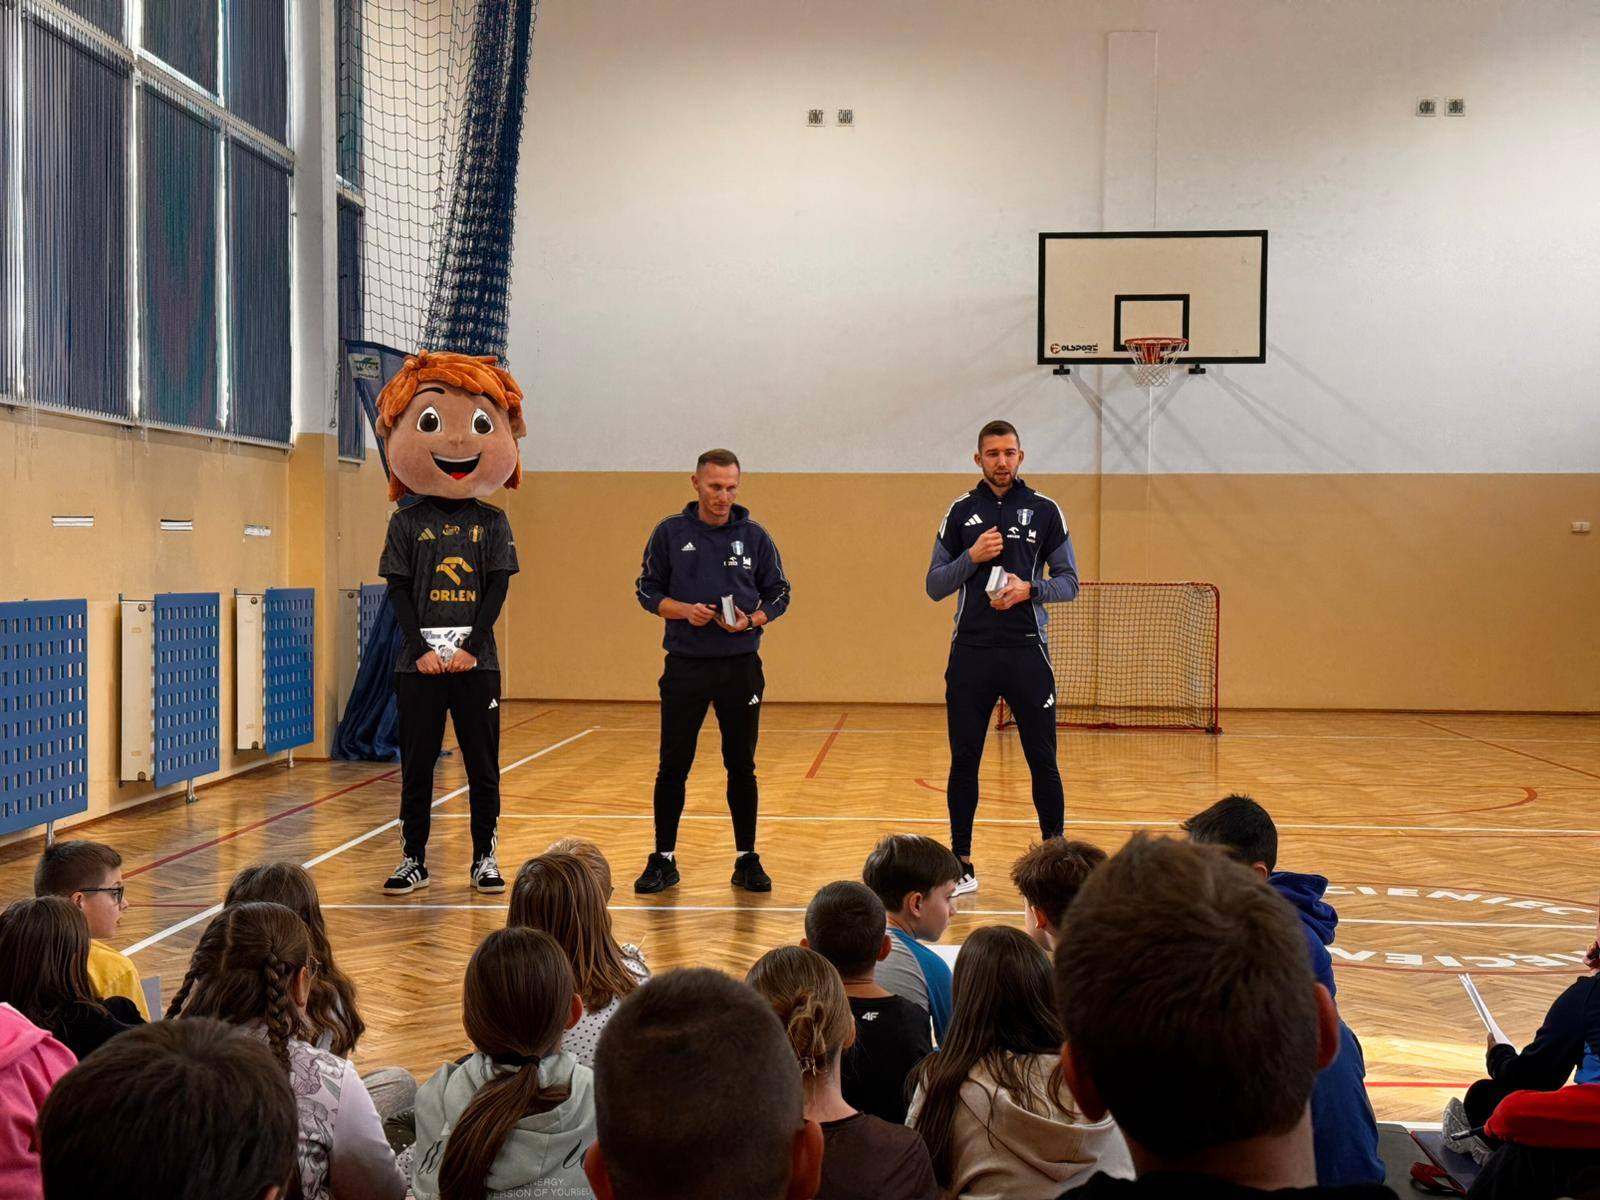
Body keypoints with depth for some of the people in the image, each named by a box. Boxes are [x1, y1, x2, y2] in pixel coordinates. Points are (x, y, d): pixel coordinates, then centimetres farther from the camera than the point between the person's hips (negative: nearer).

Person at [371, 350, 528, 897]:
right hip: (419, 663, 0)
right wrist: (421, 649, -10)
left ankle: (484, 858, 15)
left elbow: (498, 587, 0)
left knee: (482, 766, 4)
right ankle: (414, 859, 14)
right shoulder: (406, 522, 3)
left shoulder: (492, 522, 5)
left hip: (475, 661, 0)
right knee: (416, 767, 5)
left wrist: (470, 647, -10)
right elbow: (398, 590, 0)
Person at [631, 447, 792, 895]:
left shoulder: (755, 536, 3)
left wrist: (752, 620, -11)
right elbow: (647, 589, 6)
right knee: (673, 767, 2)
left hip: (741, 666, 1)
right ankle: (663, 860, 13)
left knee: (742, 767, 6)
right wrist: (684, 610, -13)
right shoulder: (670, 533, 1)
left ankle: (747, 860, 15)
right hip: (685, 665, -1)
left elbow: (779, 593, 8)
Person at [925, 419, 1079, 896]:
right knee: (964, 760, 4)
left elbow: (1069, 582, 4)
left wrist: (1029, 588, -15)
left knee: (1043, 761, 2)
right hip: (971, 652, 1)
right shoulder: (960, 512, 7)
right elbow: (935, 585, 6)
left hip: (1027, 652, -1)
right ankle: (962, 865, 13)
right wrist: (971, 558, -11)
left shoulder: (1045, 511, 4)